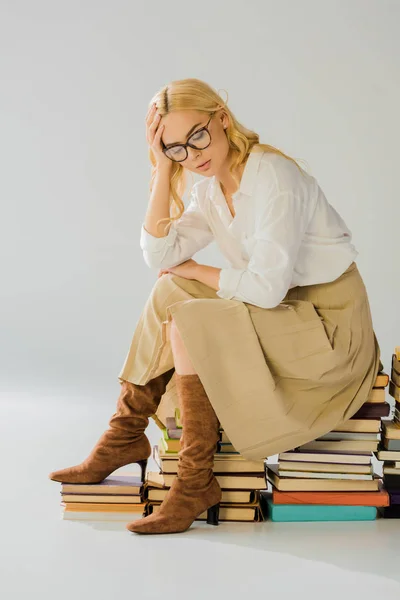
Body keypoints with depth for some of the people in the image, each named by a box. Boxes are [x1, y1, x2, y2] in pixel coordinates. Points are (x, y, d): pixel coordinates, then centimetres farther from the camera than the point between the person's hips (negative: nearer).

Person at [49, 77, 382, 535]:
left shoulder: (272, 175, -21)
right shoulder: (210, 188, 5)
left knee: (190, 320, -21)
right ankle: (126, 437, 4)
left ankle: (195, 483, -15)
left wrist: (194, 270, -8)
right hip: (283, 312, 8)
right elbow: (159, 256, -5)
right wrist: (163, 169, -9)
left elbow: (266, 287, -25)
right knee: (169, 293, -4)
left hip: (330, 323, -8)